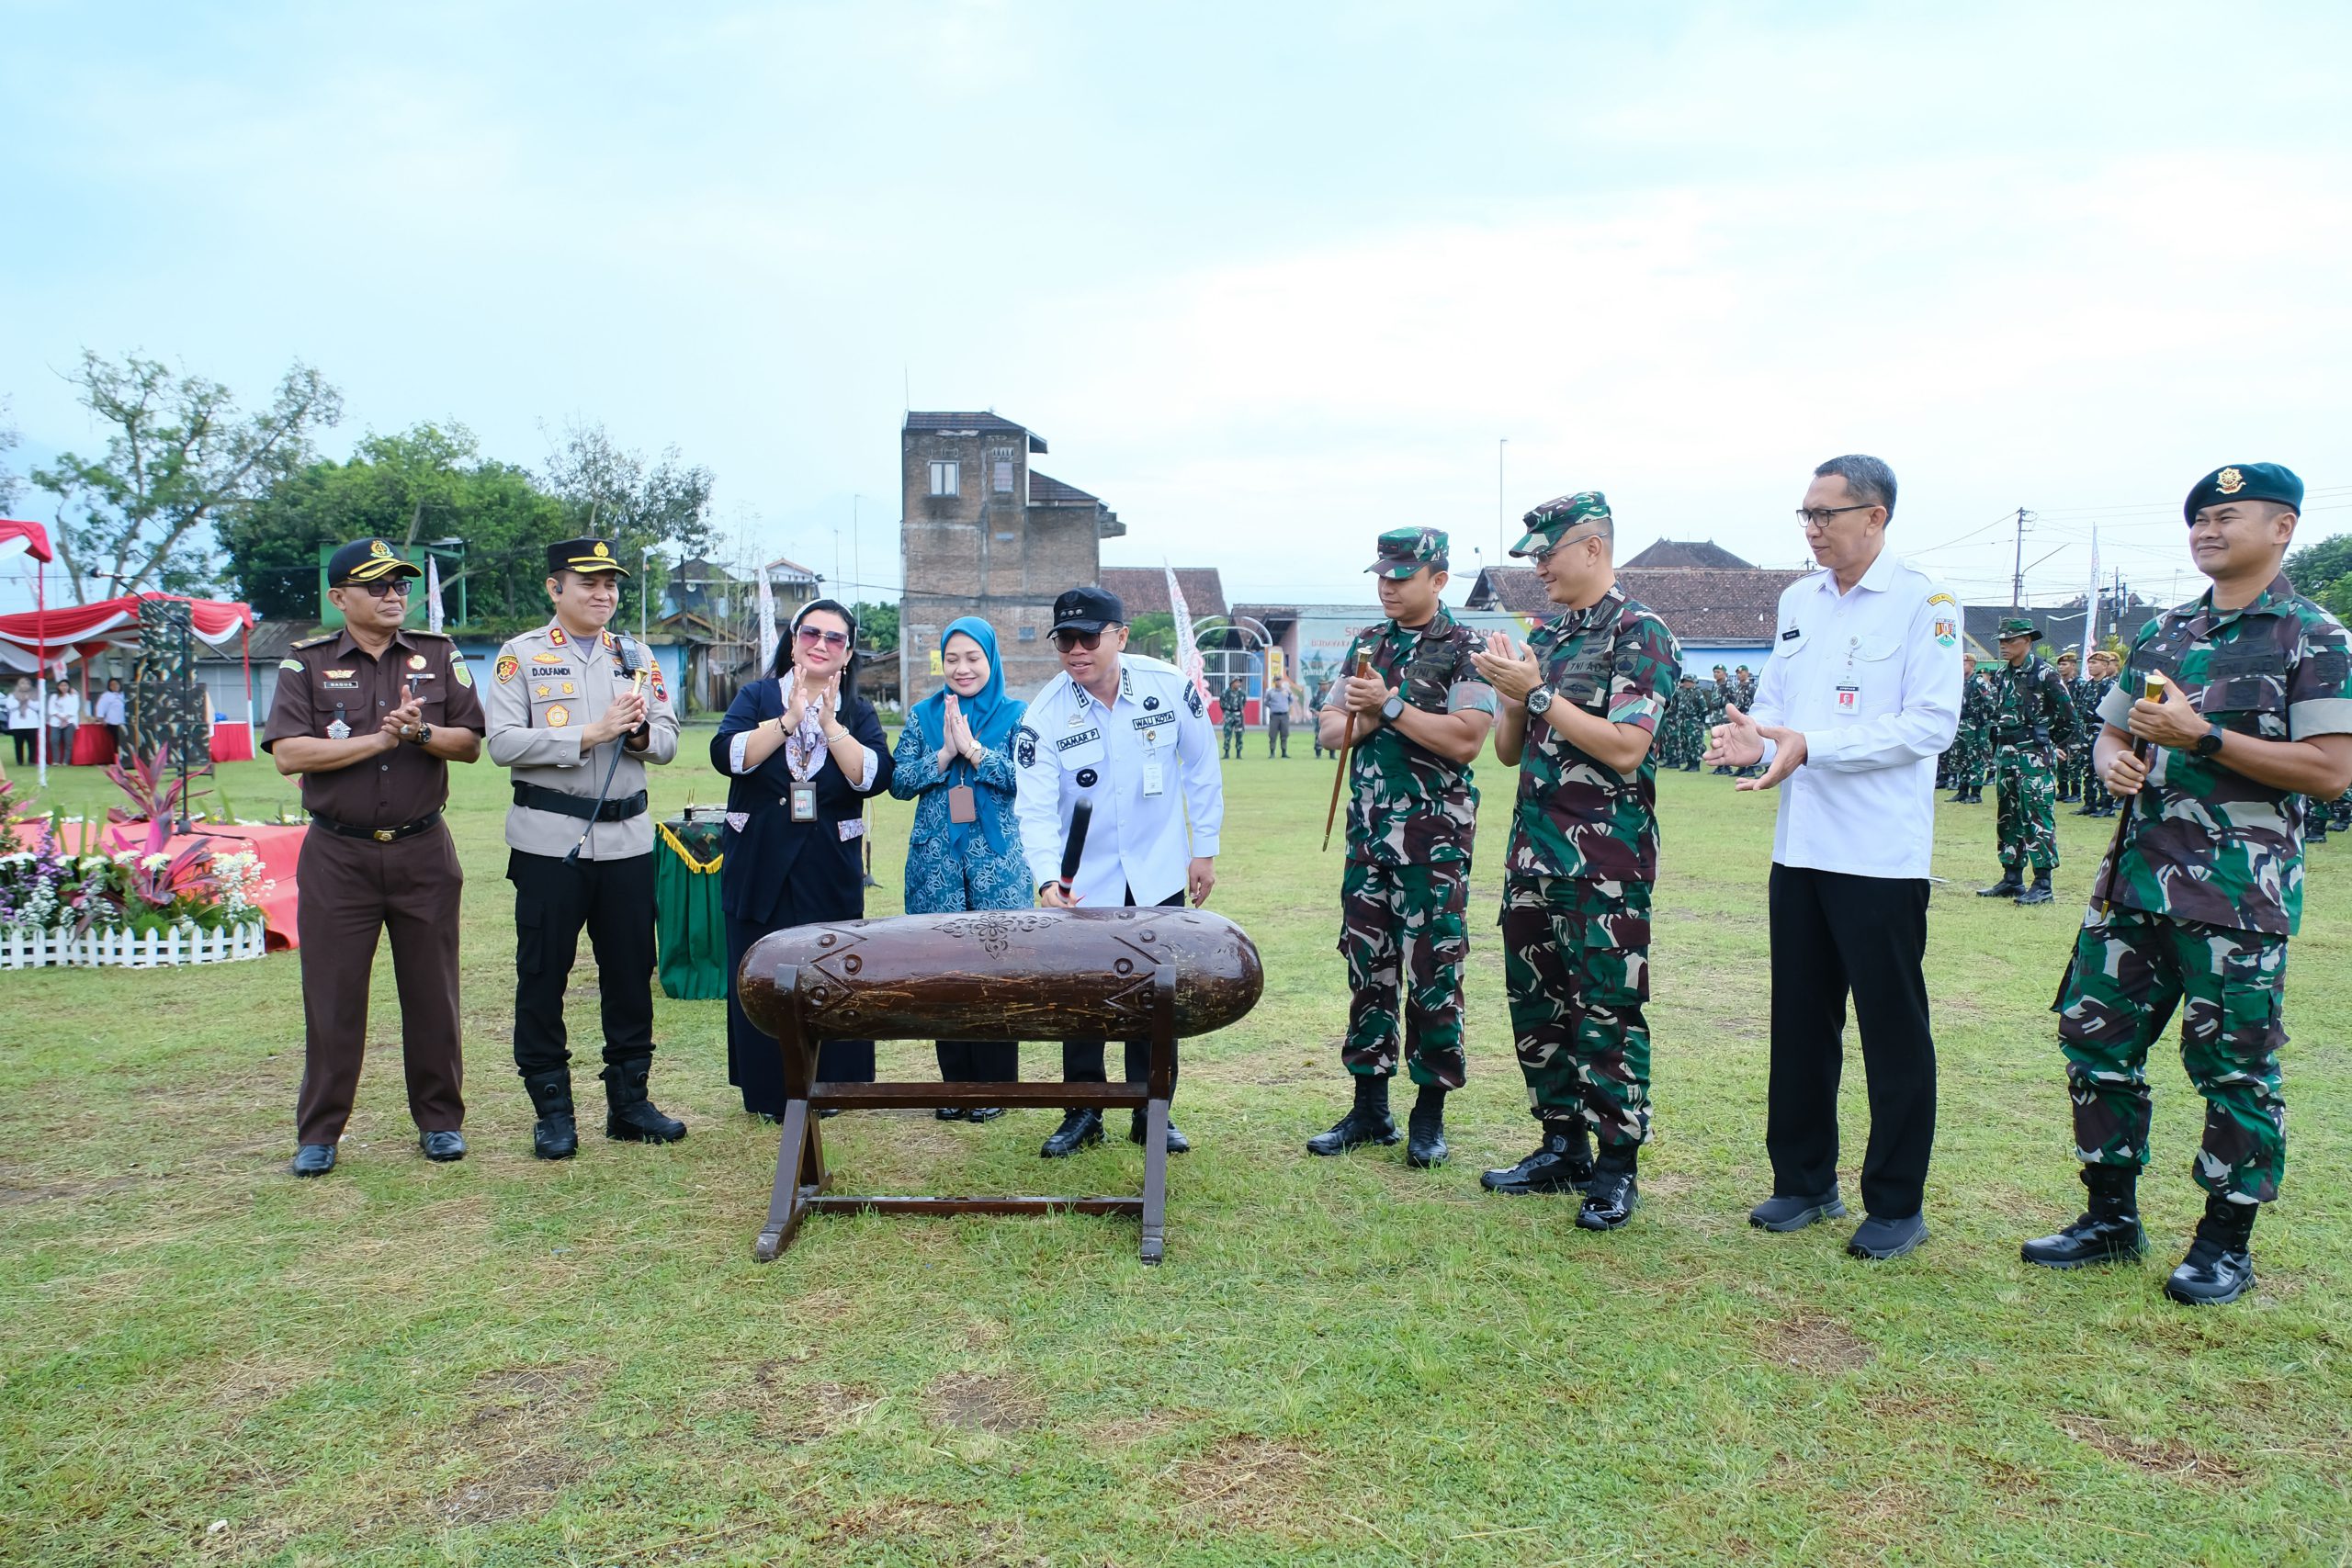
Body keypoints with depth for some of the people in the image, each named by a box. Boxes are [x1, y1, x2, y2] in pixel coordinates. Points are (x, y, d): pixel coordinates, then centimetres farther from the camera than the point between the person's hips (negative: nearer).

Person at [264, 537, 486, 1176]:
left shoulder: (439, 656, 7)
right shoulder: (306, 663, 2)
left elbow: (470, 744, 2)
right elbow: (289, 753, -10)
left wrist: (420, 731, -17)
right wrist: (379, 740, -16)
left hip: (423, 851, 1)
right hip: (337, 855, -1)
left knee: (433, 992, 7)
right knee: (332, 996, 3)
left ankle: (440, 1120, 19)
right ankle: (318, 1134, 15)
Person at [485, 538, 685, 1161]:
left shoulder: (637, 656, 12)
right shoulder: (523, 654, 1)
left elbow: (667, 742, 9)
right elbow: (501, 743, -10)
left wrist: (639, 731, -14)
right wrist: (590, 733, -16)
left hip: (628, 839, 3)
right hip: (550, 840, -3)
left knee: (630, 974, 7)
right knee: (542, 975, 3)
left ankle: (629, 1101, 19)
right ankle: (552, 1110, 14)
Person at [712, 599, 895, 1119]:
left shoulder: (858, 713, 8)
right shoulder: (756, 698, 6)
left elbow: (874, 777, -9)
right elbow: (727, 755, -12)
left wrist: (831, 724, -17)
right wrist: (789, 719, -18)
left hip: (830, 874, 0)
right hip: (759, 870, 0)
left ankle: (825, 1086, 15)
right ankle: (767, 1091, 14)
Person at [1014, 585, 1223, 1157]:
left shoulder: (1170, 686, -13)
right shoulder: (1044, 715, -15)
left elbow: (1201, 772, 0)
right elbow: (1036, 808, -20)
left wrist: (1205, 851, 3)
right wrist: (1047, 880, -35)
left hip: (1159, 876, 1)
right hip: (1084, 884, 0)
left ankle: (1151, 1113, 23)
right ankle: (1083, 1112, 22)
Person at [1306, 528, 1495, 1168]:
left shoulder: (1467, 650, -5)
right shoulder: (1367, 645, 14)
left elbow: (1466, 739, -17)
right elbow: (1329, 729, 12)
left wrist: (1389, 706, -17)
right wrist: (1360, 720, -9)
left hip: (1435, 839, -6)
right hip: (1368, 832, 6)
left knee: (1433, 973, -1)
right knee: (1368, 968, 9)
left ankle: (1430, 1115, 11)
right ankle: (1369, 1109, 19)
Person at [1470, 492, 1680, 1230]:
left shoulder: (1639, 634, -8)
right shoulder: (1545, 637, 14)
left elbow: (1626, 748, -19)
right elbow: (1509, 750, 16)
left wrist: (1536, 692, -17)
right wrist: (1509, 692, -3)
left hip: (1606, 864, -8)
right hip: (1535, 854, 8)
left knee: (1606, 1011, -2)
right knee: (1536, 1004, 12)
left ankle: (1617, 1166, 10)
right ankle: (1563, 1147, 25)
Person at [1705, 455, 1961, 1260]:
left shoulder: (1923, 603, -8)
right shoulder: (1798, 599, 12)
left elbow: (1931, 723, -16)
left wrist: (1812, 746, -23)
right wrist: (1756, 736, -7)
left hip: (1882, 855, -6)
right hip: (1800, 847, 6)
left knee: (1893, 1032, 4)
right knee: (1800, 1021, 13)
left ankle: (1895, 1204, 17)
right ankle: (1805, 1181, 27)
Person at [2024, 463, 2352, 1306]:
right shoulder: (2161, 632, 15)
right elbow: (2113, 734, 21)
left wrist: (2201, 737, -18)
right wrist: (2115, 762, -3)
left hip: (2240, 890, -6)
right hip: (2137, 879, 6)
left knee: (2233, 1066, 1)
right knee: (2096, 1039, 8)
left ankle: (2227, 1243, 17)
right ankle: (2112, 1216, 23)